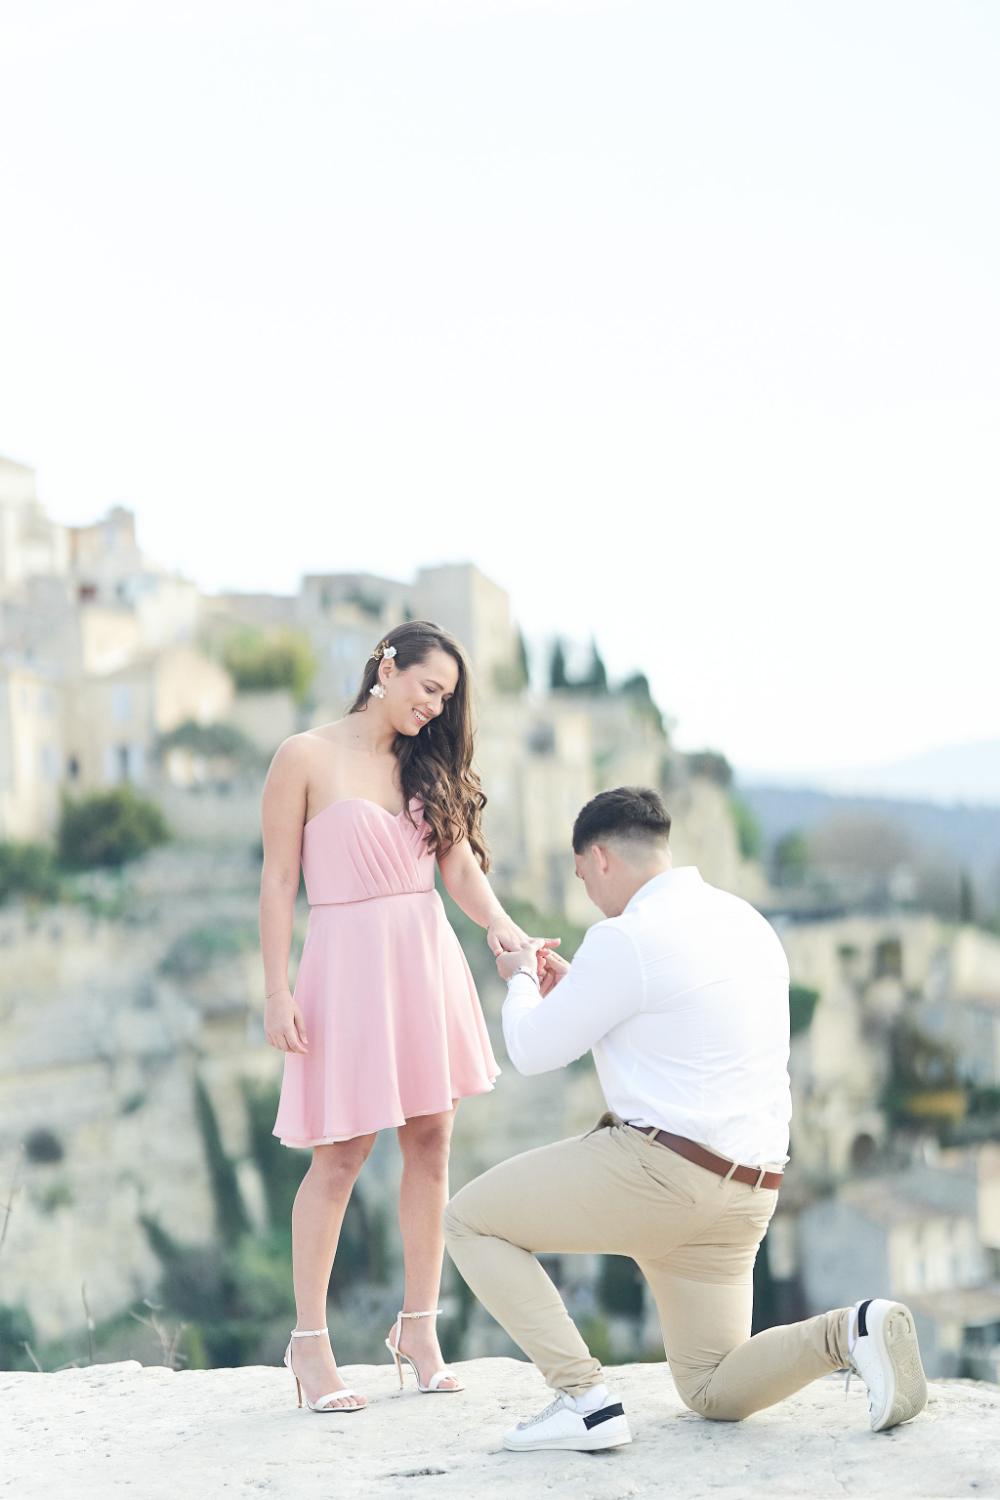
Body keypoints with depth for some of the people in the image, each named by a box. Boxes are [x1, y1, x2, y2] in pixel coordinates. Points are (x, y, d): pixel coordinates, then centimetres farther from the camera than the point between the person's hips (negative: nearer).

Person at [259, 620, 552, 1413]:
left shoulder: (430, 766, 11)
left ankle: (419, 1327, 15)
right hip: (348, 961, -5)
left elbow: (462, 867, 2)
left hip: (428, 960, 5)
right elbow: (279, 879, -5)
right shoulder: (307, 758, -4)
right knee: (341, 1155, -3)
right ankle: (308, 1339, 8)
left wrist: (500, 923, -19)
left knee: (431, 1142, 4)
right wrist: (277, 990, -10)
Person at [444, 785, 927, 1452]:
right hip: (749, 1189, 9)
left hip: (658, 1172, -9)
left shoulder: (626, 939, -14)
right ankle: (850, 1332, -7)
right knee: (714, 1394, 19)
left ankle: (583, 1396, -5)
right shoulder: (746, 922, 14)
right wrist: (571, 987, 30)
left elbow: (533, 1052, -5)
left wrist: (523, 982, 15)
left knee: (470, 1221, 7)